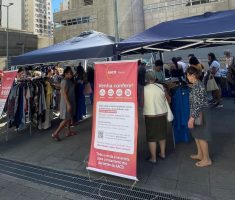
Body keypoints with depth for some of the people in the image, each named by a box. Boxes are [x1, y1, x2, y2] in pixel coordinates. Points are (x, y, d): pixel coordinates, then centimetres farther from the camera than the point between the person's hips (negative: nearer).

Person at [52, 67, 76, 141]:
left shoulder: (68, 81, 10)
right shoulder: (65, 81, -19)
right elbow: (64, 93, -24)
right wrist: (68, 104, -26)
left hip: (70, 102, 10)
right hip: (67, 103, -10)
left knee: (69, 118, 17)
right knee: (66, 119, -5)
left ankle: (69, 132, 29)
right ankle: (55, 134, 2)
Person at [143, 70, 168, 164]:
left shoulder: (144, 89, -12)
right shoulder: (161, 87, -3)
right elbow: (165, 99, 6)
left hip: (150, 116, -4)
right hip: (162, 114, 4)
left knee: (151, 137, 7)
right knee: (162, 135, 20)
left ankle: (153, 158, 15)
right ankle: (162, 153, 35)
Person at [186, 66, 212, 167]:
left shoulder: (197, 86, -23)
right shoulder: (197, 84, 7)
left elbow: (198, 104, -24)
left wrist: (192, 118, -22)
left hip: (199, 114, -10)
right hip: (197, 113, 10)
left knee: (201, 136, 3)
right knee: (196, 135, 20)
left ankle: (207, 159, 19)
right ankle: (200, 154, 36)